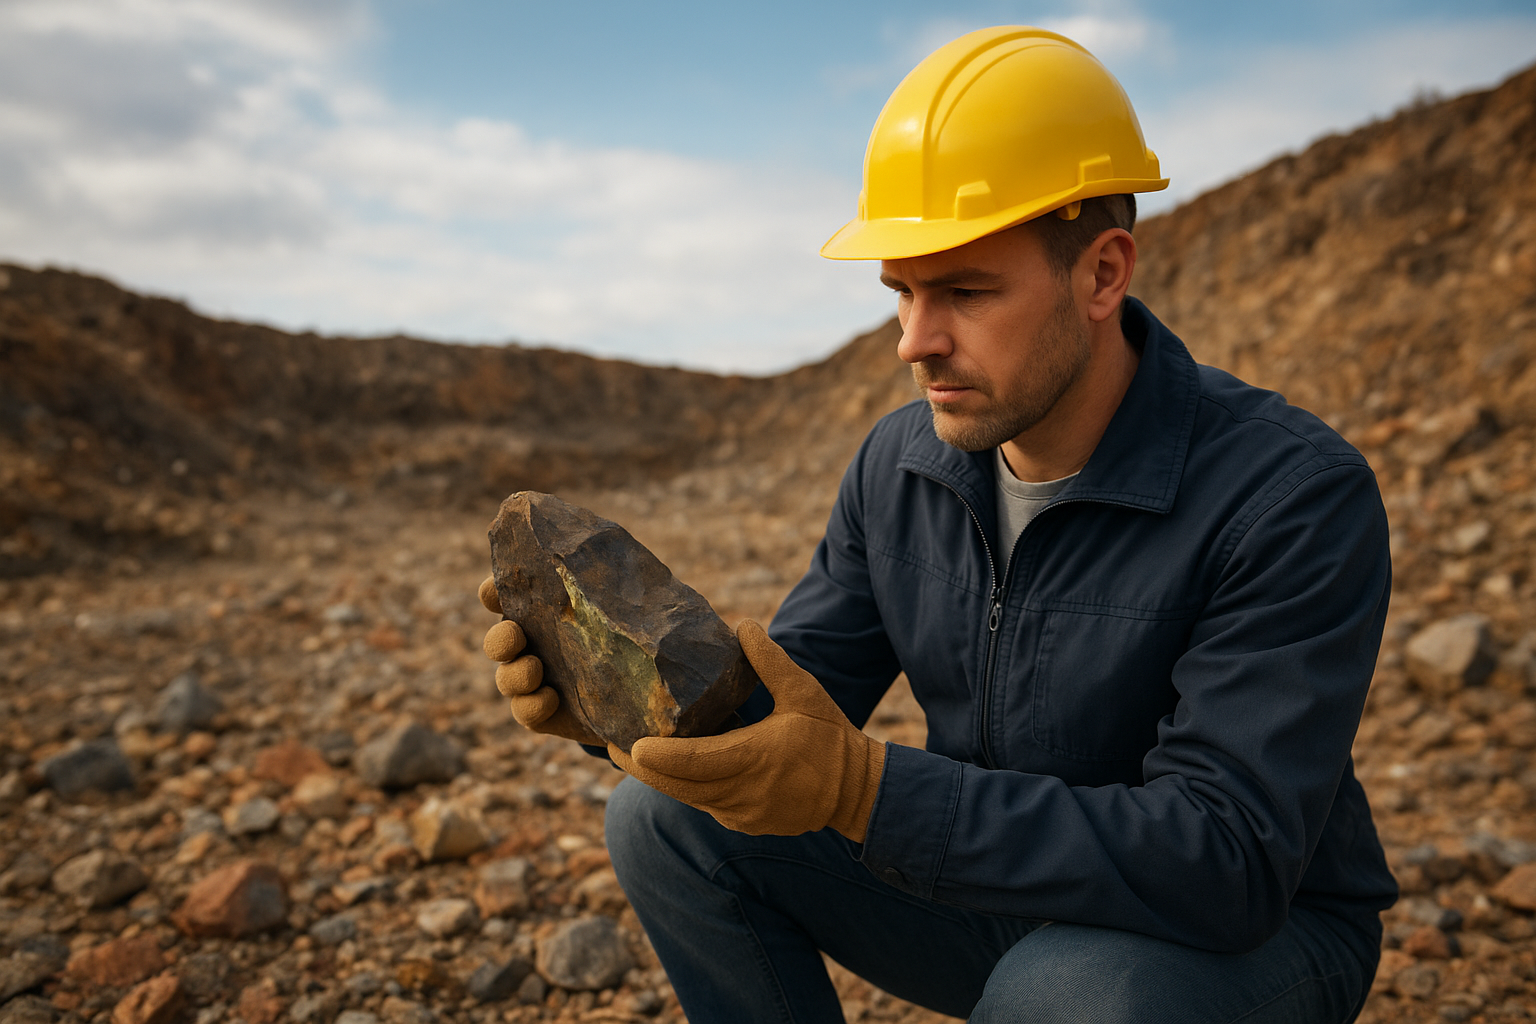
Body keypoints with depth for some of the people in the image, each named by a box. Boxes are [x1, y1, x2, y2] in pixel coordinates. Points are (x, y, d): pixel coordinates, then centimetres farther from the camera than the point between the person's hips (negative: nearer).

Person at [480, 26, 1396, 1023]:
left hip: (1261, 932, -4)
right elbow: (776, 708, -3)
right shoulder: (899, 463, -6)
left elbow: (1229, 864, -32)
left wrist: (862, 788, -41)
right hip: (1004, 892, 5)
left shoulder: (1295, 495, -26)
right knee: (666, 816, -8)